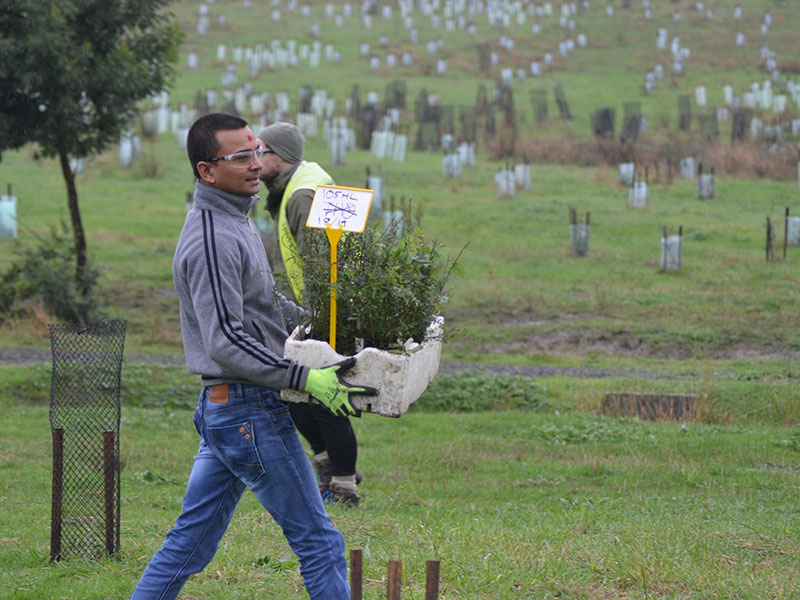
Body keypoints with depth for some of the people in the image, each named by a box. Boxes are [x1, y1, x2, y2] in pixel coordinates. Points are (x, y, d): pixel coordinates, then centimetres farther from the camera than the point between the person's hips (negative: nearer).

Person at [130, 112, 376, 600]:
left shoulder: (235, 222, 15)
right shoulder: (214, 240, -19)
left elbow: (268, 304, 27)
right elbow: (225, 342, -23)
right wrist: (307, 379, -24)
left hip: (222, 411, 10)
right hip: (250, 412, -10)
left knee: (191, 542, 12)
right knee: (319, 542, -3)